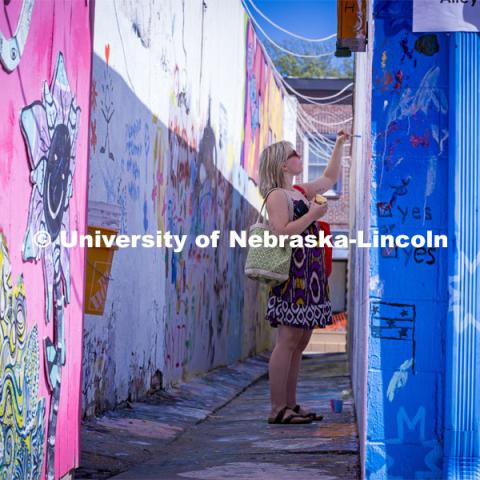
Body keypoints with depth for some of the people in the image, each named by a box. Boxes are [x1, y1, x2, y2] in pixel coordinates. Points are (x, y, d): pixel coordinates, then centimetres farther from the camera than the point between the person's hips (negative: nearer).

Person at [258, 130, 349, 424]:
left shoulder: (301, 192, 19)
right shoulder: (277, 196, -7)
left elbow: (330, 178, 34)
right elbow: (282, 233, -20)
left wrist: (339, 145, 30)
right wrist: (313, 214, -14)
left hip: (310, 276, 9)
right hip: (293, 276, -9)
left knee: (300, 343, 8)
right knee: (288, 341, -11)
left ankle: (290, 405, 11)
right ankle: (278, 409, -11)